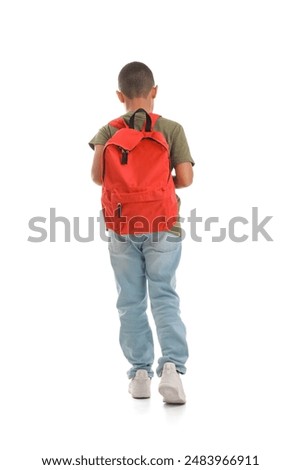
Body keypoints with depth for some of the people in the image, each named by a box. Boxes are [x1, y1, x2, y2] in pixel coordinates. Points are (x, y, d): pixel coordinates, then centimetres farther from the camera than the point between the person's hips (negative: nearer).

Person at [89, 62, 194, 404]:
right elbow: (185, 178, -8)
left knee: (131, 302, 9)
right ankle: (172, 365, -13)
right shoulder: (172, 129, -2)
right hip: (163, 228, -1)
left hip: (122, 230, 1)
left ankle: (140, 372, 12)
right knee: (164, 298, 3)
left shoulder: (108, 131, 2)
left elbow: (97, 175, -10)